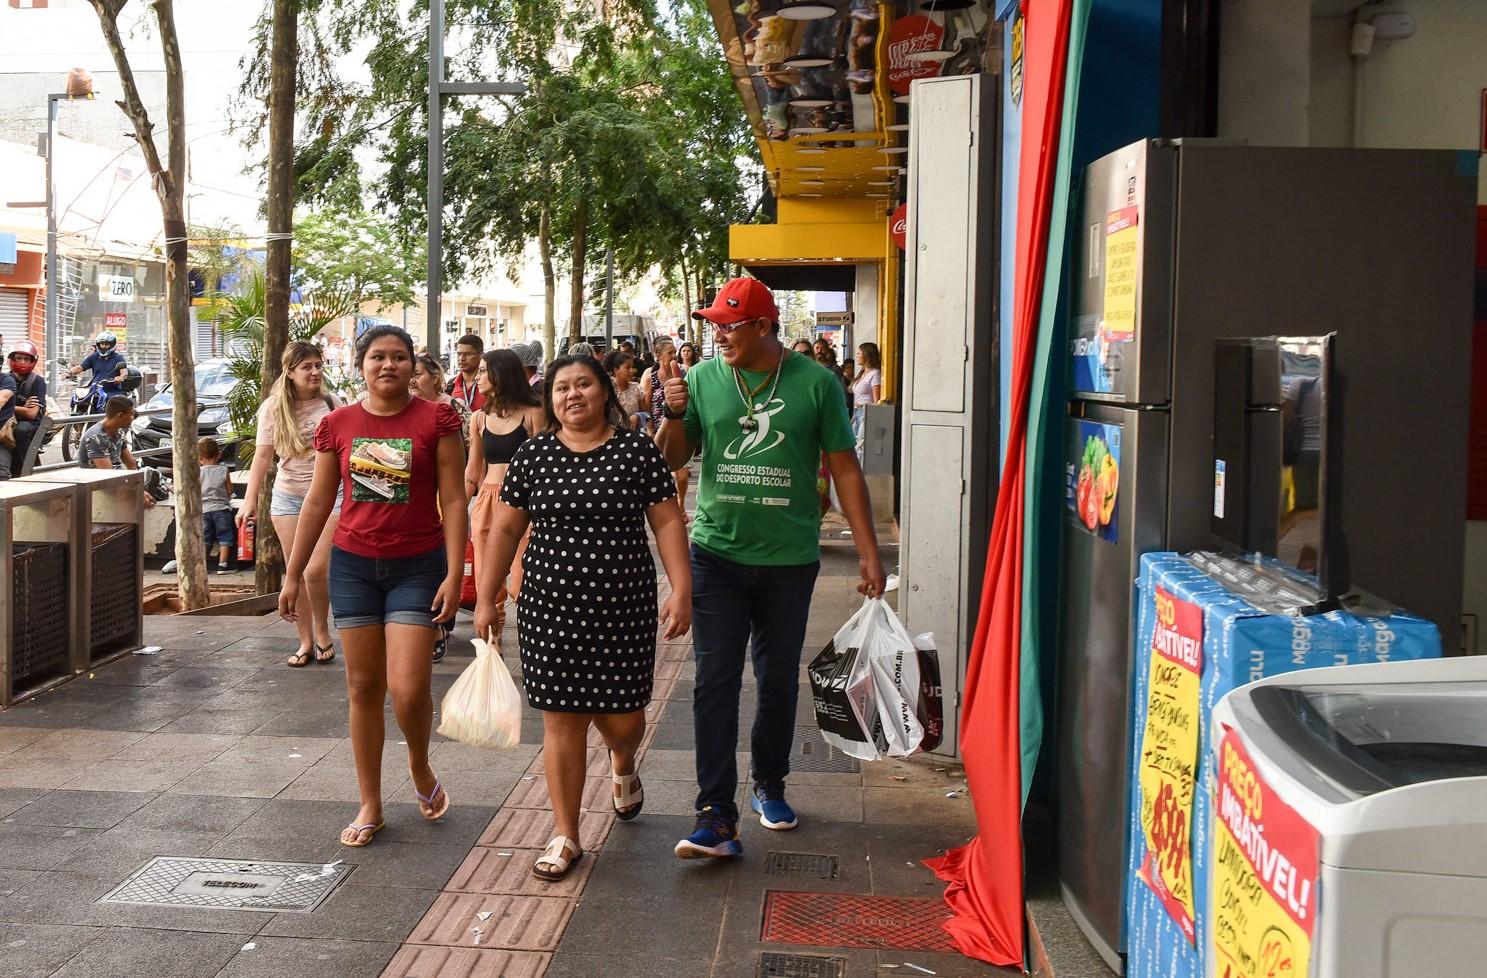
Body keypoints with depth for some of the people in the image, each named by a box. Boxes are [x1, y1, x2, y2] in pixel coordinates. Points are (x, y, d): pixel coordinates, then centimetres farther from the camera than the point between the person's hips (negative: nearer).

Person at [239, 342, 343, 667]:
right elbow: (262, 455, -4)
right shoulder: (274, 407, -1)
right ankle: (305, 641, 17)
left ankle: (322, 632, 11)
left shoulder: (332, 403, 1)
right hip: (288, 497, 1)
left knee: (315, 570, -13)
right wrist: (250, 500, -12)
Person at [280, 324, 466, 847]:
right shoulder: (337, 424, 3)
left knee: (408, 689, -10)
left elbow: (453, 500, -6)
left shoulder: (436, 419, -5)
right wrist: (294, 573, 10)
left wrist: (454, 574, -13)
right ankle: (370, 806, 20)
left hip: (416, 567, -3)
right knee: (364, 687, 8)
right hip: (354, 565, 3)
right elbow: (318, 501, 9)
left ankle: (420, 767, 22)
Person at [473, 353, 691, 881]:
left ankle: (623, 766, 43)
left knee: (621, 715, 5)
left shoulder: (636, 449, -2)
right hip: (551, 609, 1)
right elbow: (505, 528, 7)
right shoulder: (533, 455, 3)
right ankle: (566, 836, 16)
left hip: (623, 609, -1)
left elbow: (667, 521, -3)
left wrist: (681, 589, -11)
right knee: (562, 720, 3)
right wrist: (485, 598, 6)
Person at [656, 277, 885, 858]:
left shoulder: (816, 384, -4)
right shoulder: (702, 379, 0)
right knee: (715, 681, -5)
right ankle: (716, 816, -3)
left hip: (789, 558, 0)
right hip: (717, 554, 0)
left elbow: (844, 469, 1)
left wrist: (868, 551, -1)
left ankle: (769, 787, 32)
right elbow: (670, 461, 6)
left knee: (779, 679, 12)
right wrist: (674, 415, -15)